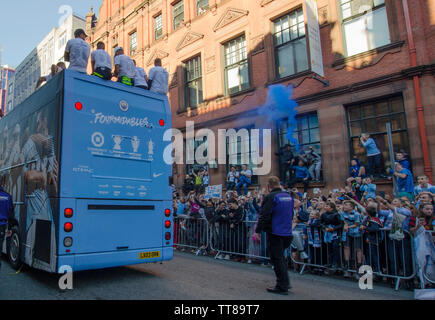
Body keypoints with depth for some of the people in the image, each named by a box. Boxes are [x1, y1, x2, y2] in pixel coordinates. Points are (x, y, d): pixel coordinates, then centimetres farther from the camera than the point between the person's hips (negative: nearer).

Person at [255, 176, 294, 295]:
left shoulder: (270, 197, -14)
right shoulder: (288, 196, 9)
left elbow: (264, 216, -18)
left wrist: (258, 231, -11)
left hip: (275, 233, -7)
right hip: (287, 233, 7)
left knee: (277, 259, 2)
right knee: (281, 256, 21)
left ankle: (282, 286, 8)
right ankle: (285, 282, 25)